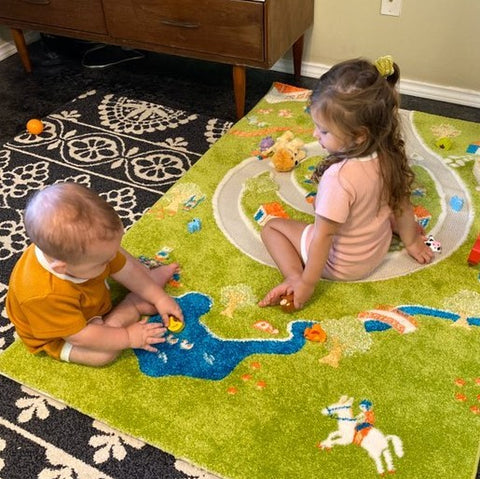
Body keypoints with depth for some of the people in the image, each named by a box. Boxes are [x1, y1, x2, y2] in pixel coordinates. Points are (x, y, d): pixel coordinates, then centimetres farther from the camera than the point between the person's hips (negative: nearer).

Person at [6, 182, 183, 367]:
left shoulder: (83, 248, -28)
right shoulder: (45, 296, -47)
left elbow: (125, 270, -12)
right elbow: (79, 336, -35)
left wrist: (159, 297, -9)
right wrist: (128, 337, -26)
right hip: (60, 335, -6)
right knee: (104, 353, -26)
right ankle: (135, 306, -6)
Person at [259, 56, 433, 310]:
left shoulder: (338, 178, -37)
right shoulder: (390, 156, -16)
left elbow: (323, 237, -30)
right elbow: (403, 204, -1)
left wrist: (307, 283, -19)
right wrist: (410, 240, 16)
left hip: (342, 265, -6)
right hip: (380, 250, 6)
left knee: (271, 227, 4)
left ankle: (295, 277, -13)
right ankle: (408, 228, 28)